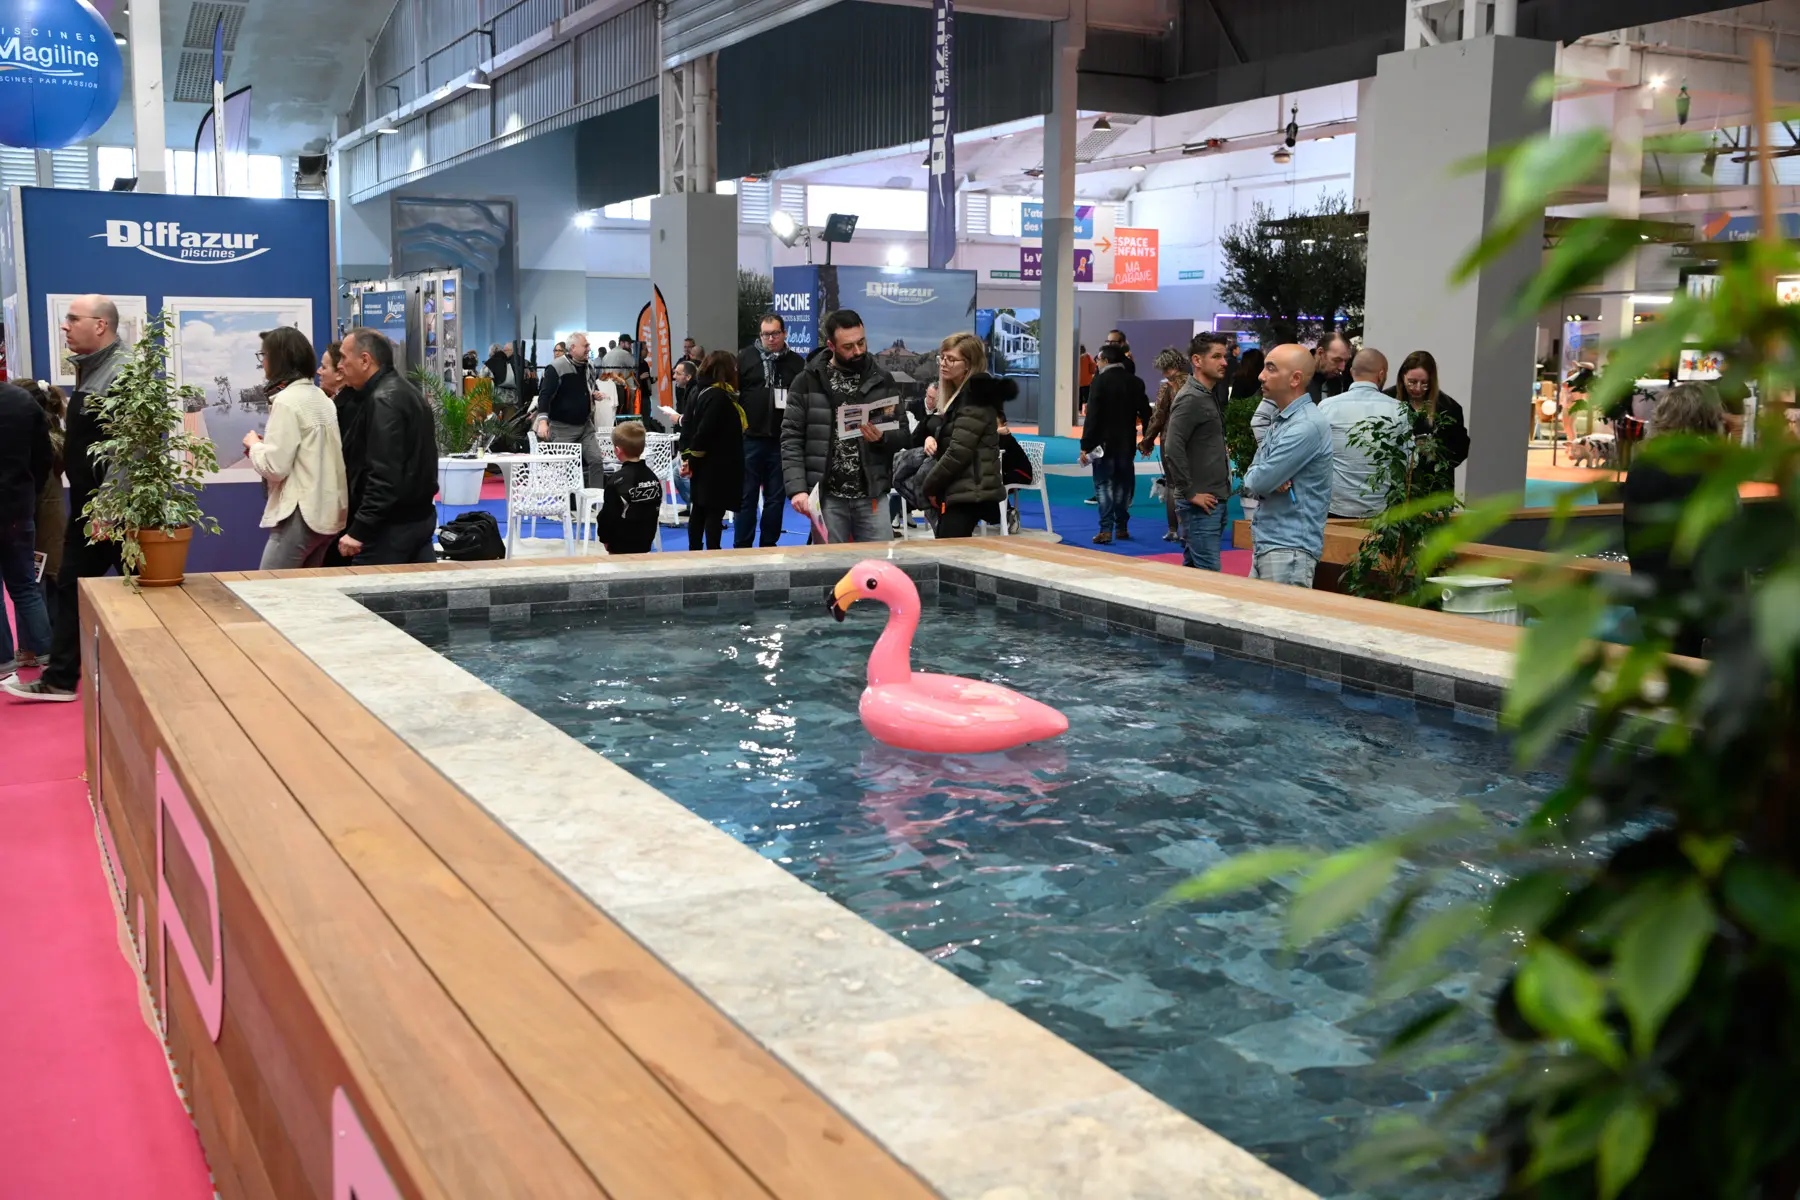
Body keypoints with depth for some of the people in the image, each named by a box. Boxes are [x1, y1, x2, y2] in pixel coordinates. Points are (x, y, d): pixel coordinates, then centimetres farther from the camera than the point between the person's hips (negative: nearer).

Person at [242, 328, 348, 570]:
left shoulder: (287, 401, -13)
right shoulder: (322, 398, 12)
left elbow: (274, 467, -17)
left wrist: (254, 445, 2)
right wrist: (264, 445, 16)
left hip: (300, 516, -9)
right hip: (327, 513, 9)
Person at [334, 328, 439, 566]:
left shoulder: (382, 401, -17)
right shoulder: (405, 391, 15)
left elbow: (384, 476, -25)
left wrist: (359, 530, -23)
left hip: (391, 524, -10)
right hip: (420, 516, 10)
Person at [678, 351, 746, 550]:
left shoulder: (702, 393, 10)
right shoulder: (720, 397, -18)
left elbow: (687, 425, 9)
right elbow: (704, 433, -22)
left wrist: (687, 456, 3)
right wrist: (692, 461, -10)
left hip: (704, 468, 9)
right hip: (717, 468, -9)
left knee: (699, 511, 14)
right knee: (715, 513, -6)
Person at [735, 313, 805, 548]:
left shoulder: (797, 363, 6)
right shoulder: (746, 357, 4)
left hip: (782, 441, 1)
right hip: (750, 438, -1)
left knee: (776, 498, 8)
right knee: (746, 496, 4)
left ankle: (769, 547, 17)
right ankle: (742, 547, 10)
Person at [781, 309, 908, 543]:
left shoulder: (883, 381, 7)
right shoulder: (808, 382, 1)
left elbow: (903, 435, 7)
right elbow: (791, 438, -3)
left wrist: (882, 437, -16)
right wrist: (797, 488, -14)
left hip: (872, 496, 2)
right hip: (826, 497, -1)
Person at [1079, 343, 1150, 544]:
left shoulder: (1100, 380, -11)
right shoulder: (1136, 382, 5)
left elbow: (1092, 414, -15)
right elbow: (1145, 413, 8)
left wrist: (1085, 445, -13)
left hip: (1104, 442, -5)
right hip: (1126, 442, 5)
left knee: (1103, 484, -2)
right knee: (1122, 484, 15)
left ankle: (1106, 529, -11)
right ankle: (1121, 527, 21)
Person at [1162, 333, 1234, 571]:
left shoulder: (1210, 395, 16)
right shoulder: (1190, 399, -14)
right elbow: (1173, 448, -23)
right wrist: (1189, 493, -19)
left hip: (1216, 500, 9)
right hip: (1201, 504, -9)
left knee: (1192, 568, 14)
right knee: (1209, 573, -9)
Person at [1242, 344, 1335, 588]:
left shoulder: (1307, 425, -17)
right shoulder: (1280, 420, 15)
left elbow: (1259, 481, -20)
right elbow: (1250, 483, 13)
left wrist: (1259, 478, 4)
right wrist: (1270, 481, -10)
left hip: (1290, 548, -10)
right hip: (1265, 544, 10)